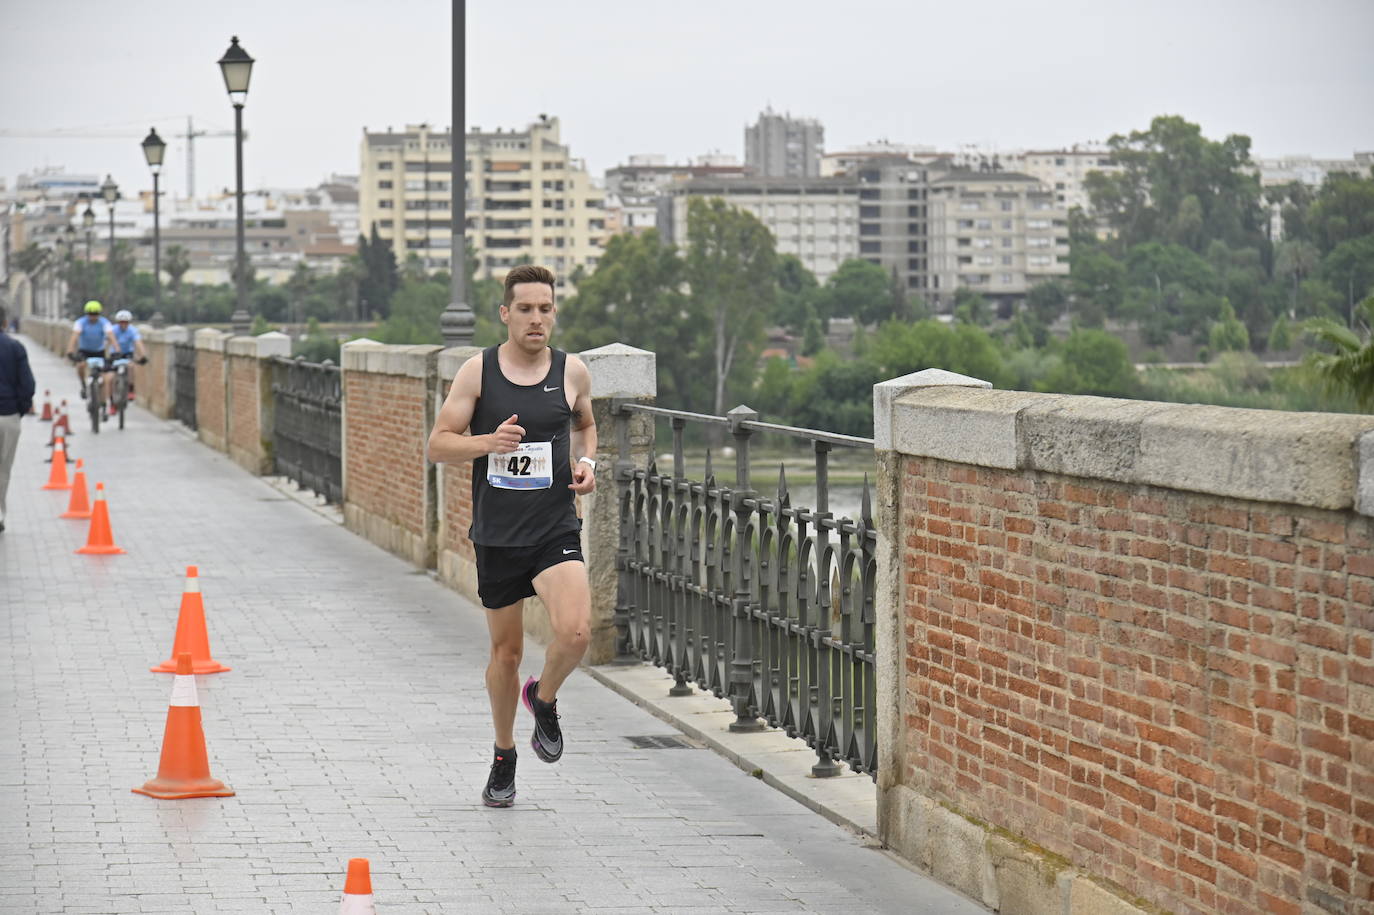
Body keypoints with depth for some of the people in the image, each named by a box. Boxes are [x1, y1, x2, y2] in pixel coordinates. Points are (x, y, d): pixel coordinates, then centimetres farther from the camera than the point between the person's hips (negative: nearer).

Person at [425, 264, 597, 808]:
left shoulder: (572, 371, 2)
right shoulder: (478, 371, -4)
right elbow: (437, 445, -4)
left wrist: (586, 462, 2)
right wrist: (488, 442, -22)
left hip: (556, 529, 0)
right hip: (496, 534, 0)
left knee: (575, 631, -23)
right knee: (506, 651, 10)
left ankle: (544, 698, 10)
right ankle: (504, 757, 32)